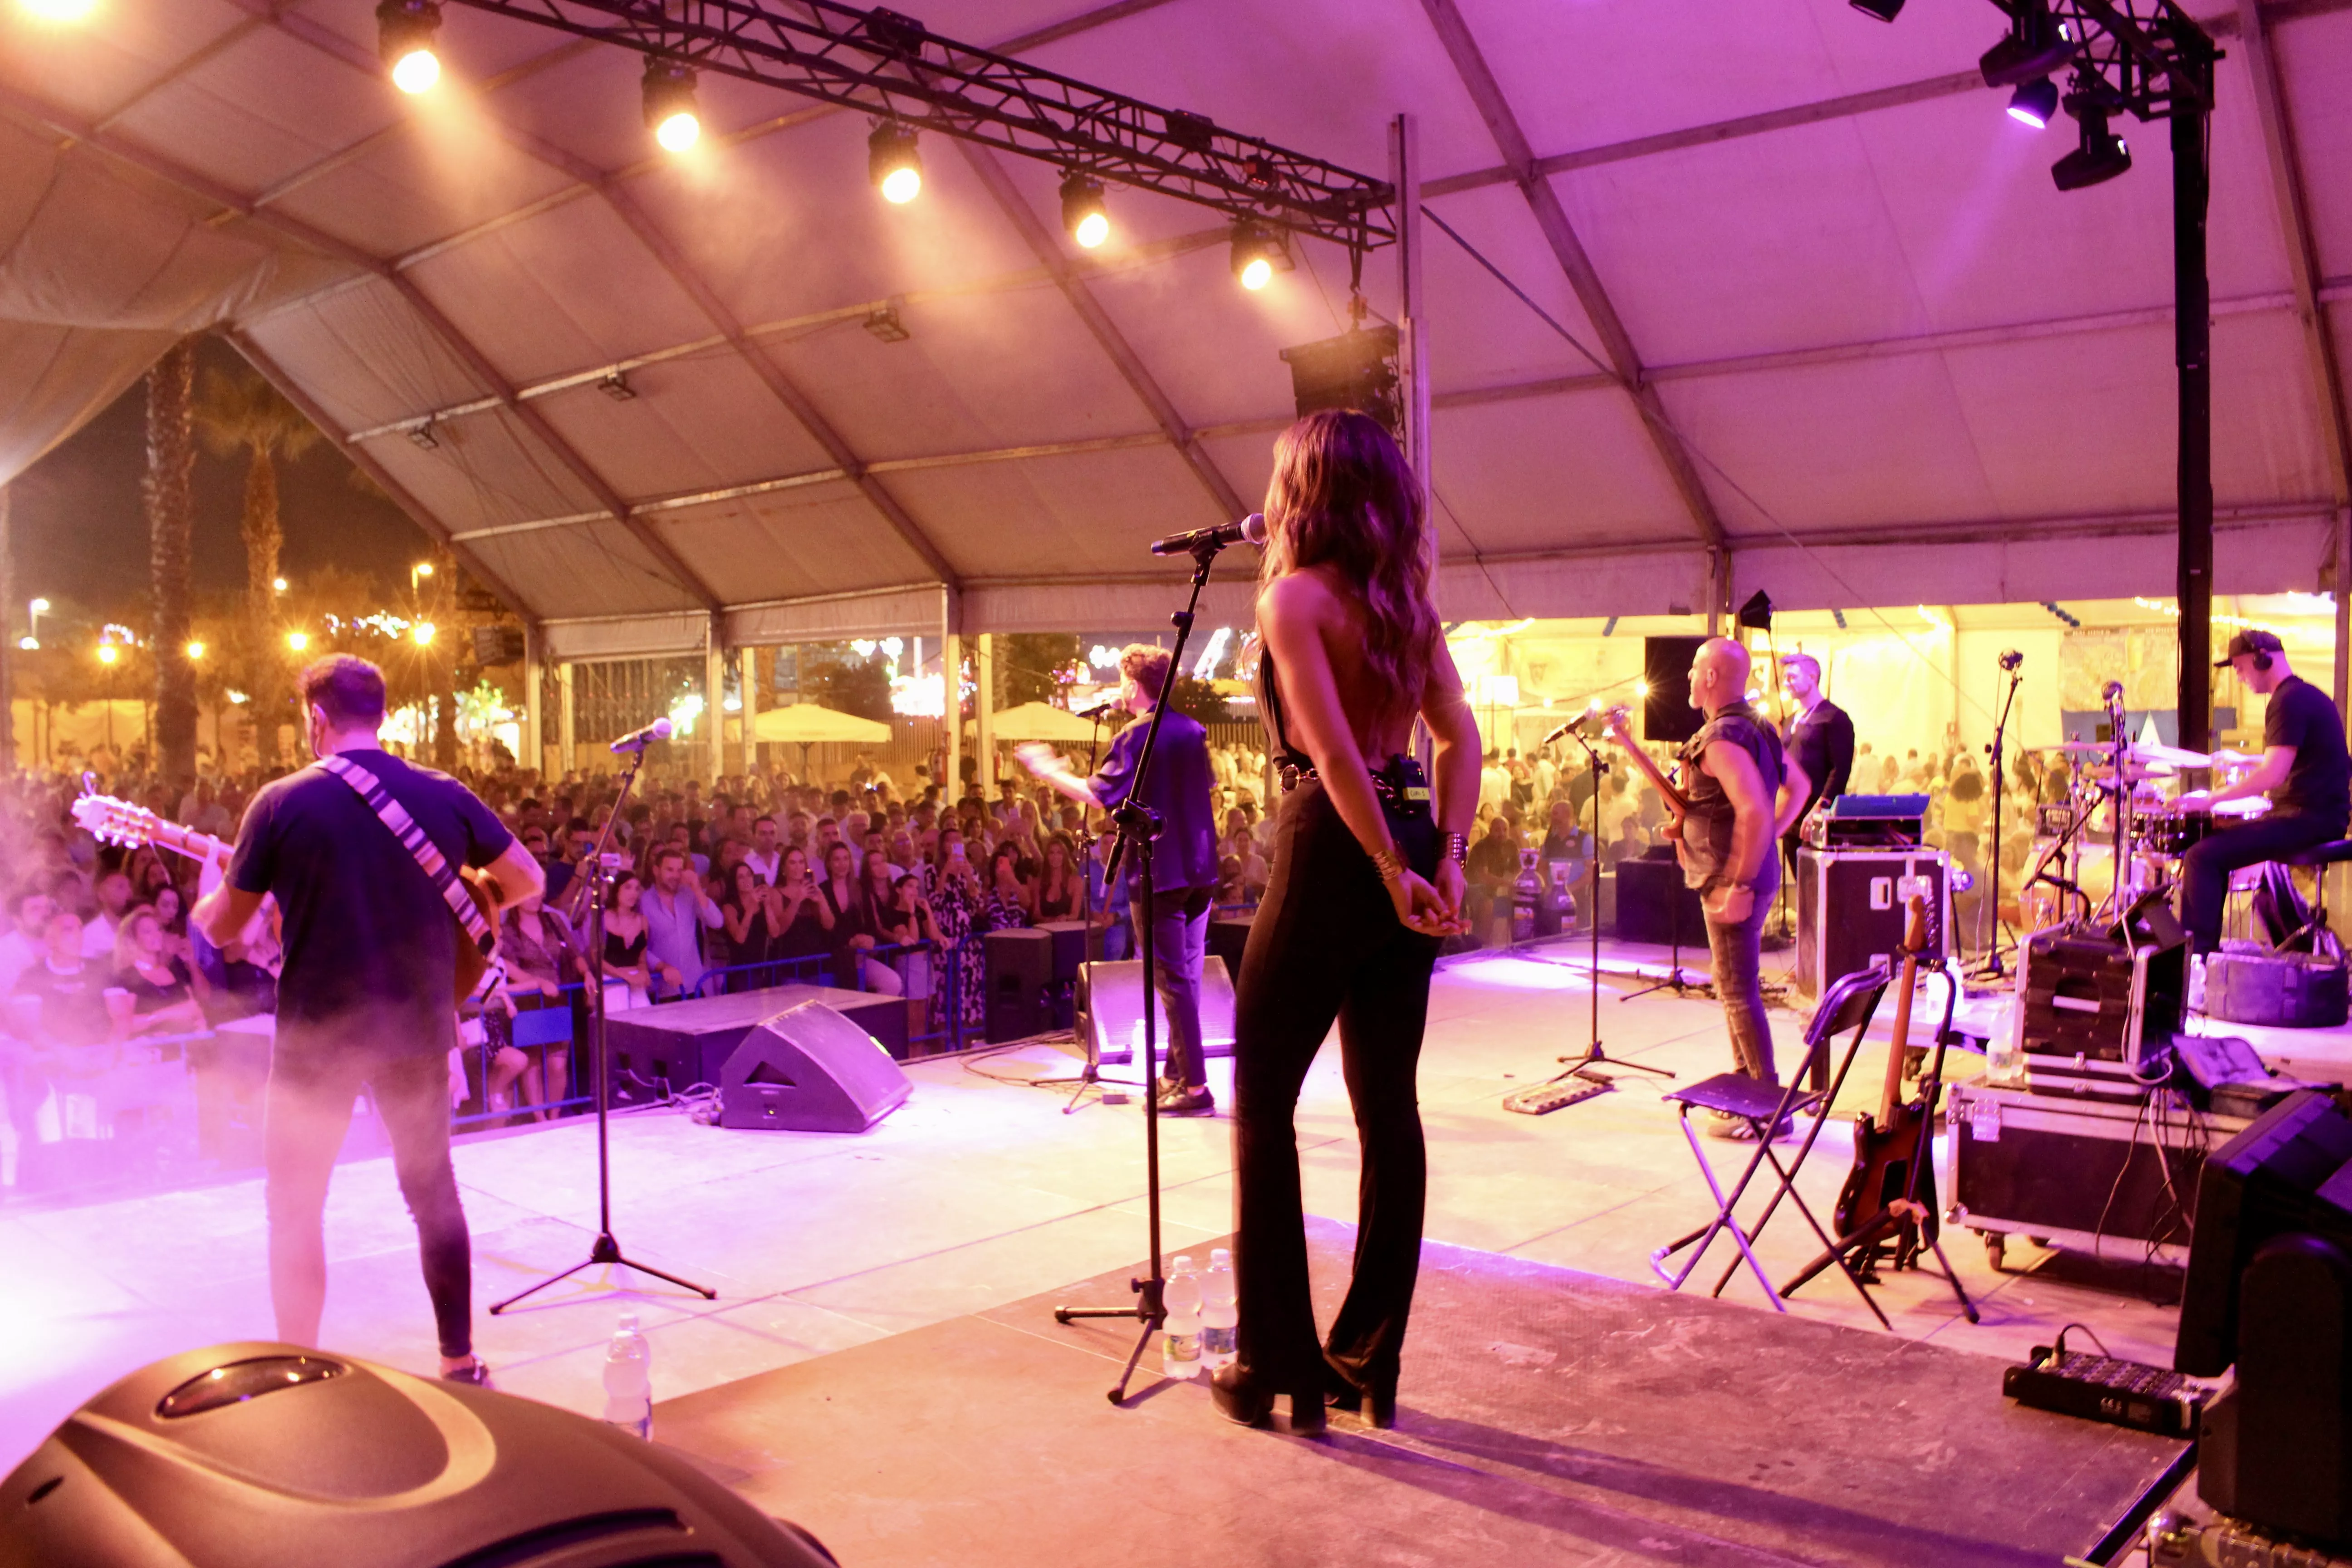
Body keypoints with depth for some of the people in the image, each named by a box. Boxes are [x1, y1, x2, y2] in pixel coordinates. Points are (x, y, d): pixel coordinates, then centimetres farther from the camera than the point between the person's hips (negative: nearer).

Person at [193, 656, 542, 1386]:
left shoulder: (282, 802, -8)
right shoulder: (446, 796, -2)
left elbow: (223, 928, -1)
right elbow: (528, 881, 4)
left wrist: (202, 905, 22)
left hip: (318, 1033, -3)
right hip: (418, 1027, 3)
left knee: (294, 1206, 13)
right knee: (432, 1188, 16)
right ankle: (460, 1362, 21)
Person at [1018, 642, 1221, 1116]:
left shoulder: (1133, 738, -10)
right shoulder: (1193, 730, 10)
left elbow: (1098, 796, -14)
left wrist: (1046, 771, -2)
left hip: (1160, 873, -7)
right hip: (1200, 868, 7)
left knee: (1172, 979, -3)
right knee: (1188, 973, 14)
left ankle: (1195, 1086, -4)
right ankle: (1177, 1072, 23)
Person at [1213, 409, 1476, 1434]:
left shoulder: (1294, 595, -9)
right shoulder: (1410, 602, 12)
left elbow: (1333, 751, -18)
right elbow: (1460, 736, 6)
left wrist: (1391, 870, -16)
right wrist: (1445, 857, 2)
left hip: (1332, 852, -7)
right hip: (1411, 851, 7)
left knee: (1262, 1101, 5)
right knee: (1388, 1107, 10)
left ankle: (1278, 1367, 9)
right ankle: (1371, 1361, 19)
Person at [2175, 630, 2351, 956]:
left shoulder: (2290, 701, -16)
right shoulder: (2307, 695, 17)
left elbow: (2273, 775, -24)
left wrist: (2212, 798, -19)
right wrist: (2243, 762, 21)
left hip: (2307, 819, -11)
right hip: (2320, 816, 11)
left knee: (2203, 857, -18)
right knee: (2217, 840, 22)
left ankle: (2197, 958, -18)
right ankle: (2209, 948, 23)